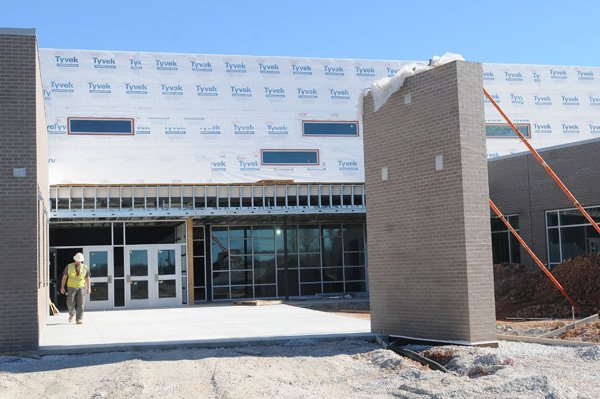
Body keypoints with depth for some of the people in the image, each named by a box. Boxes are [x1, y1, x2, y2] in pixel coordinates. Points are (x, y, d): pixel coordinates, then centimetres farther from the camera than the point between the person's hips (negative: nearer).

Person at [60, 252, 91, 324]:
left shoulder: (85, 267, 1)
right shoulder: (69, 267, -1)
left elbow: (87, 278, 6)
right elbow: (64, 277, 3)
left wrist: (88, 288, -1)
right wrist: (62, 287, -1)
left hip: (81, 288, 0)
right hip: (71, 288, 0)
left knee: (80, 304, -9)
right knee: (71, 303, -4)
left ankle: (79, 319, -5)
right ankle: (71, 314, 26)